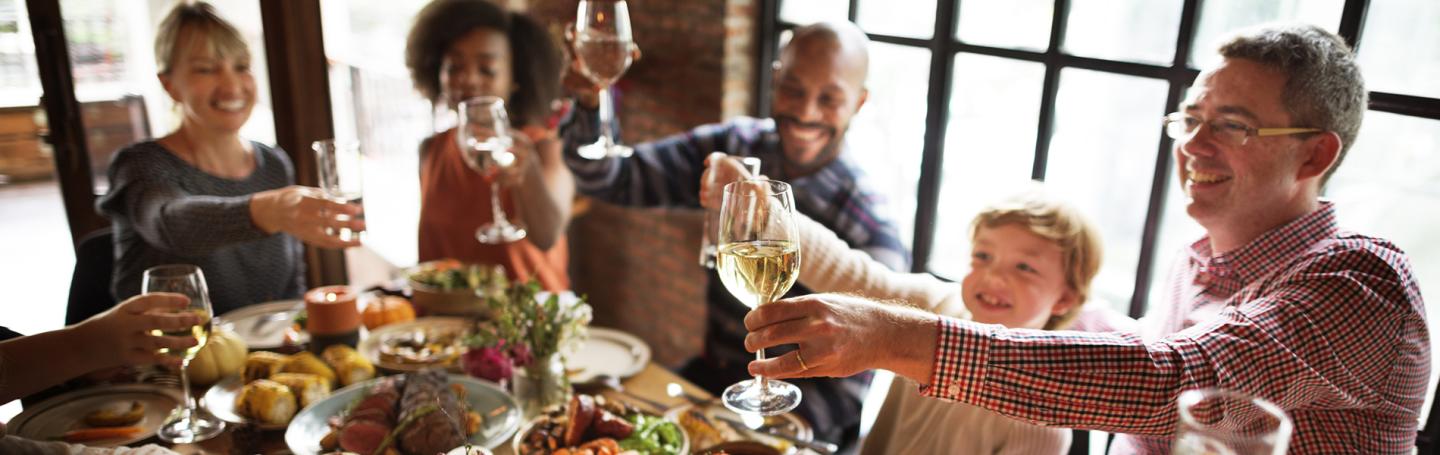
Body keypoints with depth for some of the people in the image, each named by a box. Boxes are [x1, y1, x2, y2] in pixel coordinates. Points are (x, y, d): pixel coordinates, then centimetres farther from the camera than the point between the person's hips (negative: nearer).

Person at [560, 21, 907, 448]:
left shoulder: (871, 232, -20)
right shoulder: (735, 148, -5)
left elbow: (846, 393, -15)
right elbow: (612, 180, -9)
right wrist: (590, 100, -27)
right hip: (708, 374, 5)